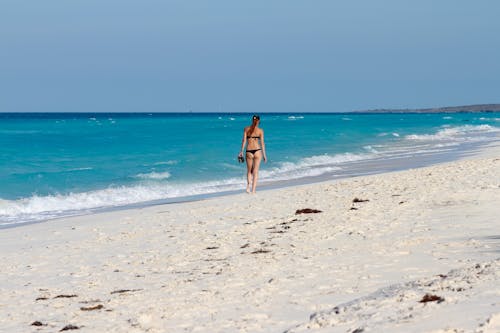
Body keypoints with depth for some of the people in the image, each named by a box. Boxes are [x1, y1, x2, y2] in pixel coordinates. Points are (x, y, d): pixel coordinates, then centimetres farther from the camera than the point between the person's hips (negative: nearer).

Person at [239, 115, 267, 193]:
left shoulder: (246, 129, 3)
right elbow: (262, 143, 0)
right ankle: (253, 190, 1)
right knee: (255, 171, 6)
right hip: (257, 151, -1)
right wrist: (264, 155, 4)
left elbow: (244, 140, -2)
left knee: (249, 171, 16)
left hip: (249, 151, 1)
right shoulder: (260, 130, 0)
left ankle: (248, 186, -4)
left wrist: (241, 151, 2)